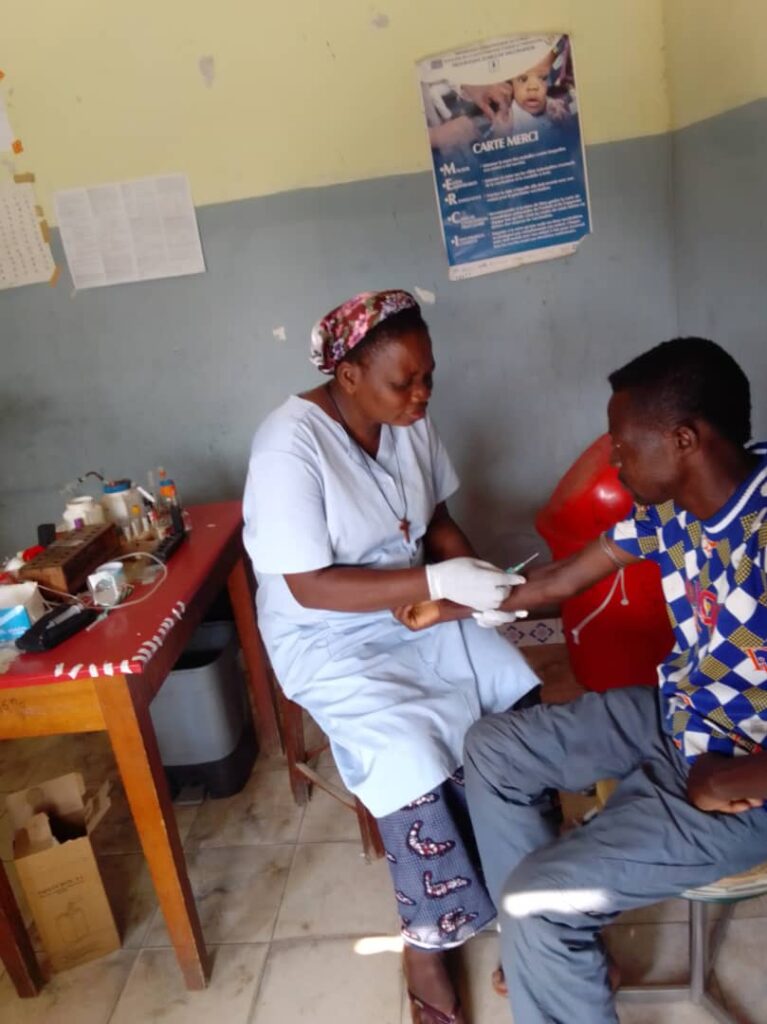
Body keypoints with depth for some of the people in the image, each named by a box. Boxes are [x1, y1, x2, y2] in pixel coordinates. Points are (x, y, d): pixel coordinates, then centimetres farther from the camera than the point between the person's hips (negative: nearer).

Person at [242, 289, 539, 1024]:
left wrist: (472, 576, -12)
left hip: (418, 609, 6)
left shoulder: (410, 421, -3)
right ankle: (426, 942, 3)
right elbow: (309, 587, -24)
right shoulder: (290, 446, -23)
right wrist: (438, 583, -29)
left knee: (523, 708, -10)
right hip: (330, 642, -6)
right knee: (413, 762, -23)